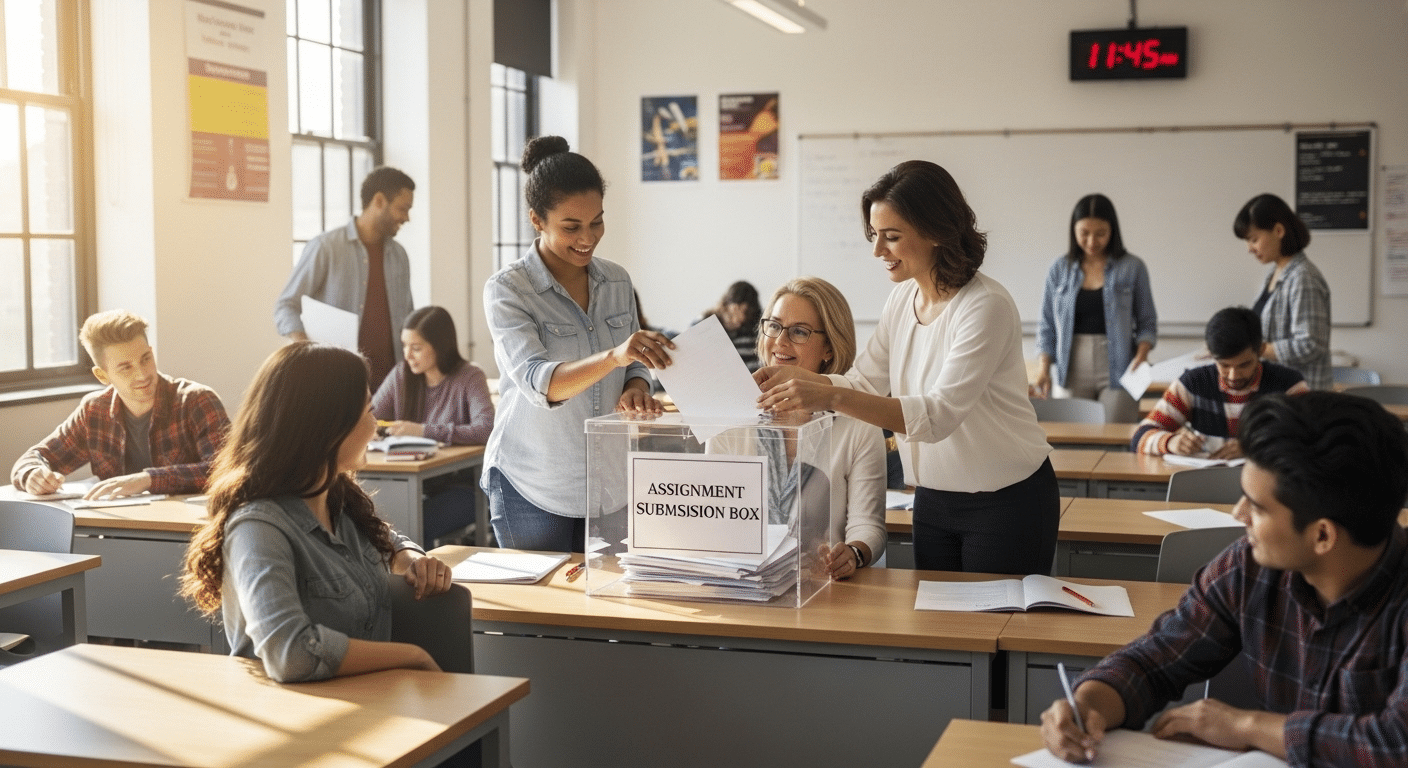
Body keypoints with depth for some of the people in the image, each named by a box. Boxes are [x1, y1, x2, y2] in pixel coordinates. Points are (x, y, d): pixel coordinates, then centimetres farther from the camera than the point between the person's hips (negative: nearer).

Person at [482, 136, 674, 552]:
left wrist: (635, 389, -13)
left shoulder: (616, 282, 3)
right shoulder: (506, 290, -12)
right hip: (530, 490, -4)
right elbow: (537, 383, -24)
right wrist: (613, 357, -41)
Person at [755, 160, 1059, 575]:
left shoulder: (986, 307, -23)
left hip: (1007, 505, -7)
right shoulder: (903, 296, 1)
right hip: (934, 500, 7)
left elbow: (939, 415, -33)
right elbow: (866, 381, 7)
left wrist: (831, 396, -40)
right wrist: (797, 377, -11)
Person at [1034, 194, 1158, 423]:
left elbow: (1147, 323, 8)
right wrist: (1043, 370, -2)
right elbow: (1047, 326, 11)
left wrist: (1140, 357, -10)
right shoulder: (1059, 270, 8)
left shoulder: (1132, 268, 4)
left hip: (1117, 371, -1)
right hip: (1071, 372, 2)